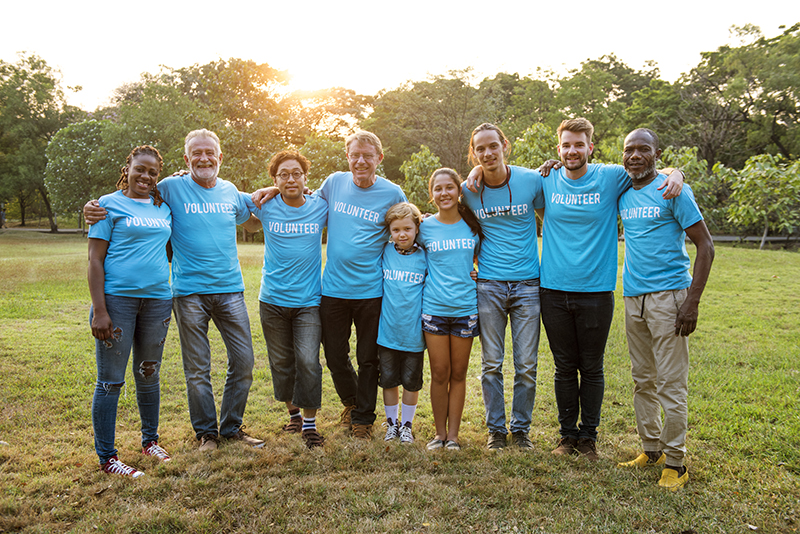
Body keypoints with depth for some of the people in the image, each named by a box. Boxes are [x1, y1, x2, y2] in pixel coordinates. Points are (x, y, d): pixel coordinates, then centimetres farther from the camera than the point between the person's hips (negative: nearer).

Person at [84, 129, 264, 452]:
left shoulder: (230, 191, 10)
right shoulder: (171, 188, -1)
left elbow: (252, 224, 26)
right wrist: (94, 211, -10)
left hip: (230, 289, 3)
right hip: (189, 292, -3)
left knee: (243, 362, 5)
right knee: (197, 370, 5)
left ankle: (232, 427, 24)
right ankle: (206, 432, 24)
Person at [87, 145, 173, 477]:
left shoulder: (163, 206, 13)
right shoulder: (110, 205, -2)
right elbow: (95, 260, -7)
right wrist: (99, 310, -15)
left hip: (157, 300, 5)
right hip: (117, 298, -5)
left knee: (149, 375, 16)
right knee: (110, 381, 1)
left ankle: (150, 441, 31)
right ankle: (106, 457, 13)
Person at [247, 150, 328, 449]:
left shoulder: (320, 208, 0)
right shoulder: (265, 207, 0)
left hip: (308, 301, -1)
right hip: (273, 301, 1)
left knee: (308, 362, -10)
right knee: (281, 363, 11)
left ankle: (309, 424, 5)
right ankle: (293, 412, 34)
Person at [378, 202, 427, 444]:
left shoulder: (424, 257, -3)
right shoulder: (384, 252, -1)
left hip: (413, 332, -1)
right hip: (387, 330, 1)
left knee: (411, 381, 10)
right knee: (388, 379, 12)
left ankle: (406, 424, 29)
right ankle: (391, 423, 31)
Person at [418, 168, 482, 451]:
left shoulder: (473, 225, 4)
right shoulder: (425, 227, 2)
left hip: (465, 308, 1)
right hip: (434, 308, 0)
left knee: (458, 374, 8)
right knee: (439, 374, 4)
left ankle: (453, 434, 19)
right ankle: (440, 433, 19)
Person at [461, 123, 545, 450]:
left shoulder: (532, 180, -3)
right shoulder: (468, 190, 1)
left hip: (527, 285, -1)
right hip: (488, 285, 1)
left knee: (526, 365, 4)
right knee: (491, 364, 7)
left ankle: (521, 428, 23)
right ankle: (496, 429, 23)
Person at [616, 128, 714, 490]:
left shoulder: (673, 190, -6)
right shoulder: (621, 193, 10)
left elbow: (705, 245, -7)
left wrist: (692, 302, -15)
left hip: (668, 296, -6)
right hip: (633, 297, 6)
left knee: (671, 384, -2)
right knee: (642, 380, 13)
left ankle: (675, 463, 10)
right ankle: (651, 450, 26)